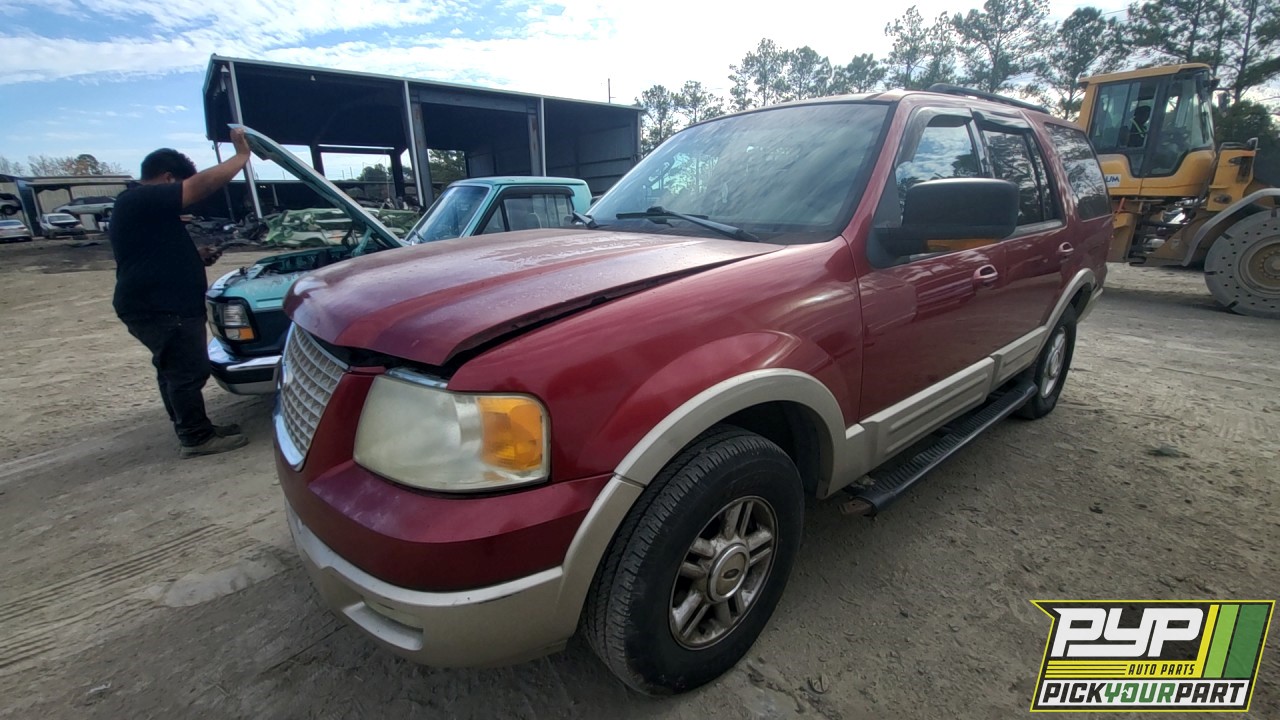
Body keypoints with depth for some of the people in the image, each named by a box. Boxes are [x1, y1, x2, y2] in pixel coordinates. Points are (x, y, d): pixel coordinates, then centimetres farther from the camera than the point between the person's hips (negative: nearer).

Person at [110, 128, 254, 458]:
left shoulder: (133, 204, 21)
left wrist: (196, 257, 14)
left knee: (174, 370, 18)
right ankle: (197, 439, 5)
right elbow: (203, 184, -24)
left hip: (157, 305, 12)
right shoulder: (144, 200, -15)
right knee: (189, 372, -4)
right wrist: (242, 154, -16)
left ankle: (191, 429, 30)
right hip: (160, 309, -12)